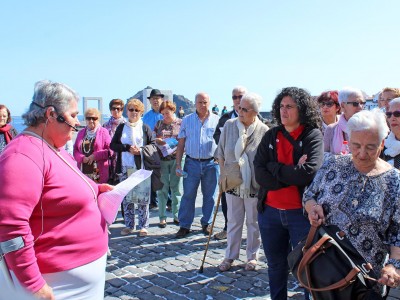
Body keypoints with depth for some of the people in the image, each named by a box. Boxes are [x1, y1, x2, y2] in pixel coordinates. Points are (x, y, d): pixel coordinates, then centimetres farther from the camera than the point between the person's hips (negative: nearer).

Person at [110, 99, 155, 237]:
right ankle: (129, 226, 17)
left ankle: (143, 226, 6)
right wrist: (128, 148, -9)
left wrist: (141, 150, -13)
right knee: (126, 198, 6)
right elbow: (113, 145, 6)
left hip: (142, 168, -2)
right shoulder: (121, 127, 11)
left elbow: (153, 145, 6)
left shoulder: (145, 128, 5)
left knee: (143, 197, -3)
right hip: (125, 168, 3)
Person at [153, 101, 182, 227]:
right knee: (162, 188, 3)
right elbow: (153, 138, 12)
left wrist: (176, 144, -14)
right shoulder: (159, 123, 12)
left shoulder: (181, 123, 5)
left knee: (175, 187, 5)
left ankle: (177, 215, 16)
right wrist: (158, 141, -9)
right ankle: (162, 217, 10)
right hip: (162, 159, 1)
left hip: (176, 159, -1)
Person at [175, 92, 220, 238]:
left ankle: (206, 224, 24)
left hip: (211, 163, 0)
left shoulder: (217, 120, 3)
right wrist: (178, 165, 1)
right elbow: (181, 144, 6)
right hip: (192, 162, 0)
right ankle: (184, 226, 11)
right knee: (188, 195, 2)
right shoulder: (187, 120, 6)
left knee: (209, 196, 9)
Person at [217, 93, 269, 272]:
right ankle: (230, 256, 25)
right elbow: (221, 153, 7)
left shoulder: (263, 131, -8)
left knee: (253, 222, 12)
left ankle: (252, 256, 28)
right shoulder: (229, 126, -1)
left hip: (254, 185, -2)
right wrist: (223, 175, 3)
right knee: (233, 221, 12)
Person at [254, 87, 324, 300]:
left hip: (301, 212, -4)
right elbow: (259, 174, -6)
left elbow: (308, 174, -22)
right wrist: (292, 174, -15)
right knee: (275, 265, 19)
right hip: (270, 211, 4)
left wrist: (273, 167, -11)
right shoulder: (271, 135, 4)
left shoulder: (313, 136, -7)